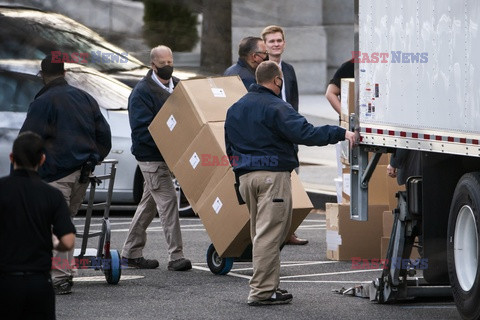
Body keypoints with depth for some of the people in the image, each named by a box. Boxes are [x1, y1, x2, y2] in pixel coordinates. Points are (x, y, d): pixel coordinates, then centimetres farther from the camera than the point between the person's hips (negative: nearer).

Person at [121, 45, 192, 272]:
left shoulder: (178, 86, 12)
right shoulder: (142, 92, -13)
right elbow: (142, 128, -19)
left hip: (168, 156, 8)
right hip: (151, 157, -8)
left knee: (149, 203, 14)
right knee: (167, 202, -12)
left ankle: (131, 252, 24)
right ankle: (176, 256, -12)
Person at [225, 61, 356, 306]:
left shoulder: (235, 109, 16)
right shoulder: (276, 108, -11)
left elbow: (230, 148, 23)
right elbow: (305, 133, -21)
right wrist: (341, 134, -19)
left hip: (246, 176, 8)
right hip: (273, 175, -8)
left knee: (261, 233, 17)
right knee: (269, 235, -6)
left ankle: (268, 286, 20)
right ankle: (262, 291, -8)